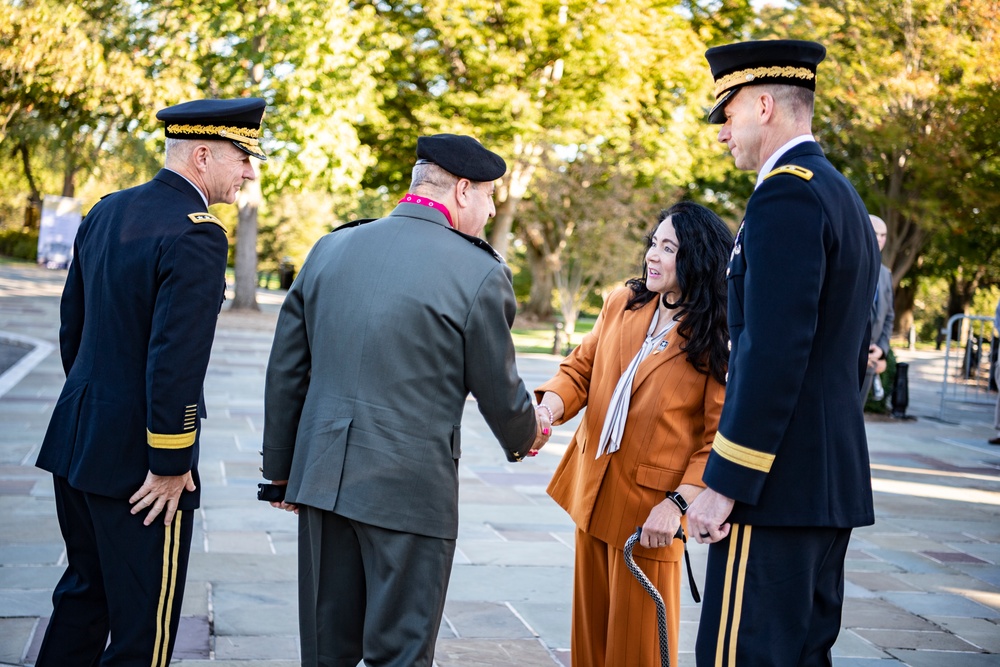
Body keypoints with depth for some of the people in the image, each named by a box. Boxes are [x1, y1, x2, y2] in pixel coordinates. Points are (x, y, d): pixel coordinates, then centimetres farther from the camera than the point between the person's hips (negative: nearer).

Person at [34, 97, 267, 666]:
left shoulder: (106, 211, 7)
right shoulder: (196, 235, -19)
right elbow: (176, 359, -24)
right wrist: (170, 463, -17)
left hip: (78, 441, 9)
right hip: (135, 457, -9)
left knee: (84, 591, 23)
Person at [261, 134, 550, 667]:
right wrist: (525, 436, 21)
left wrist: (280, 466, 19)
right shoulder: (480, 273, -10)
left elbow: (285, 369, 10)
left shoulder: (329, 249, 6)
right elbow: (499, 393, -1)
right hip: (411, 485, -5)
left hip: (322, 477, 5)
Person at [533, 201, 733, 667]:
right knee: (590, 629, 16)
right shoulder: (621, 305, 4)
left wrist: (678, 503, -22)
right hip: (592, 490, 5)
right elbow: (579, 369, 8)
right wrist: (547, 410, -13)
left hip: (649, 506, -5)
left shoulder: (718, 340, -11)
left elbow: (722, 437, -13)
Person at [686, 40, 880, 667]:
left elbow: (773, 353, -22)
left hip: (778, 480, -10)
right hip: (834, 480, 10)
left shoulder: (786, 194, -14)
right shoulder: (845, 198, 17)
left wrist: (724, 483, -19)